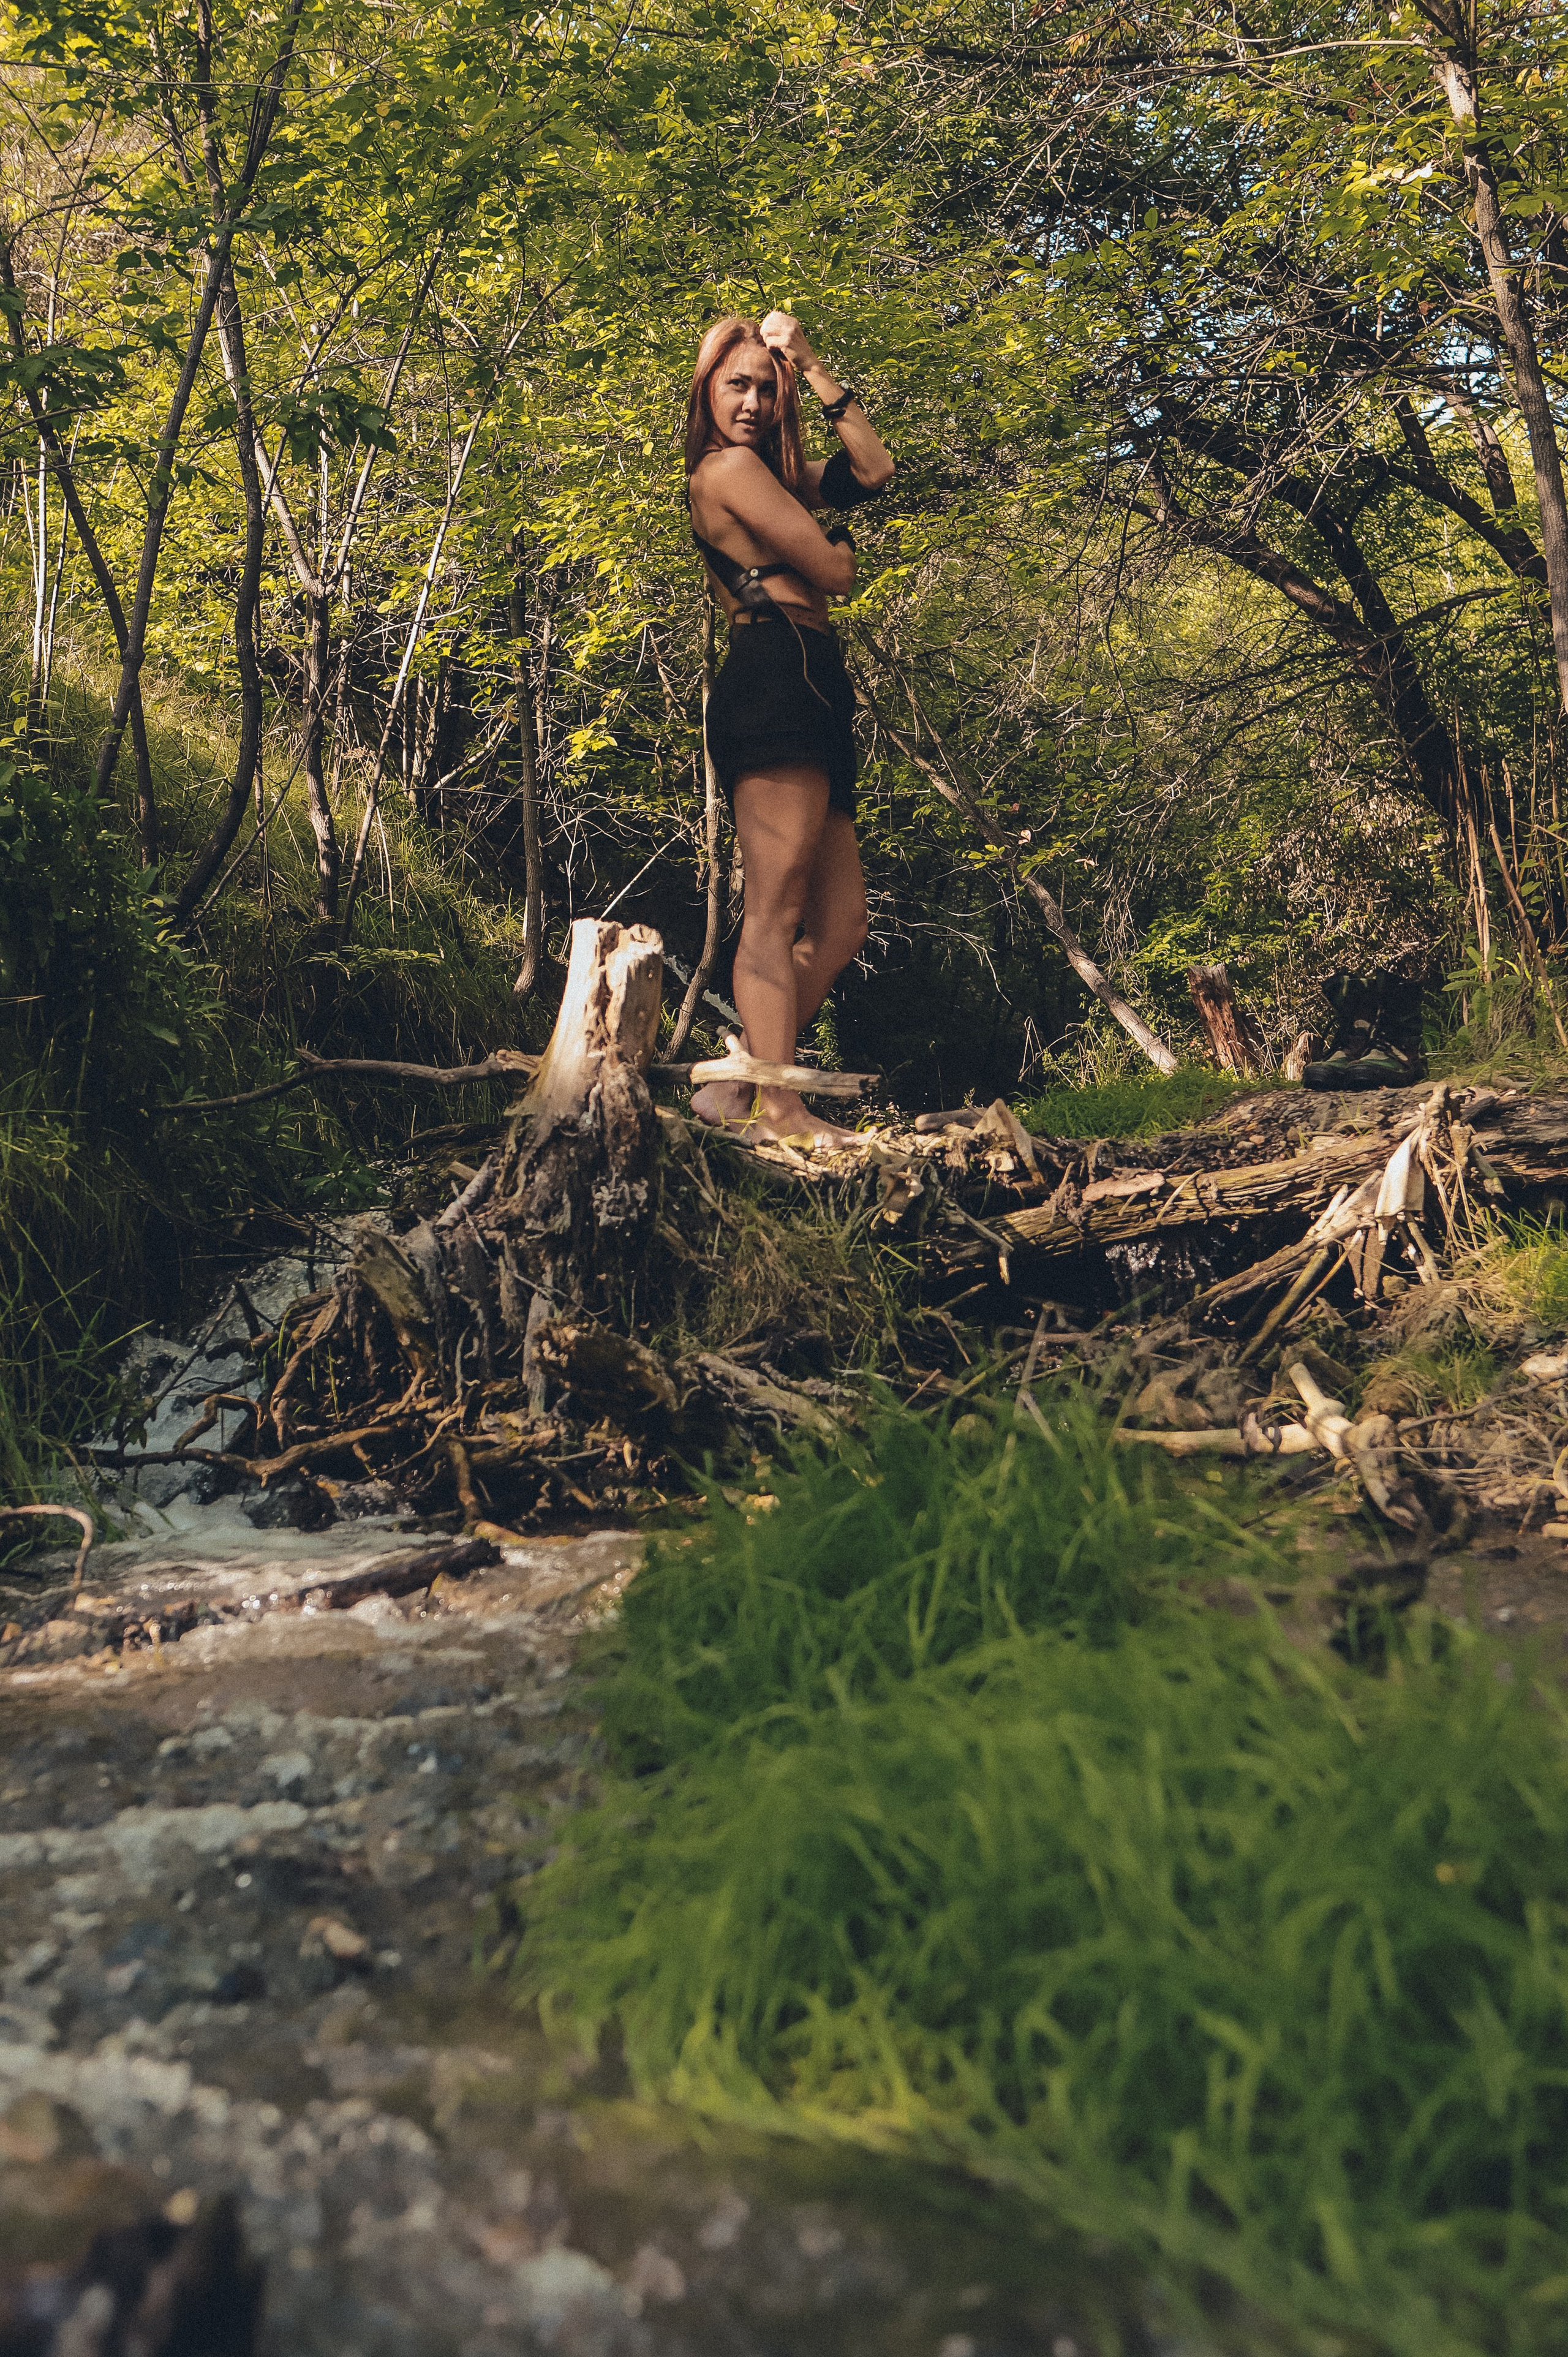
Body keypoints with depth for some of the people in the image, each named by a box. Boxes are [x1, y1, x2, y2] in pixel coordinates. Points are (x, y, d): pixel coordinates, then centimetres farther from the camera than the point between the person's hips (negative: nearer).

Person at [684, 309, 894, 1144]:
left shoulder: (773, 471, 28)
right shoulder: (731, 466, -1)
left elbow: (872, 469, 22)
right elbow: (832, 573, -4)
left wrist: (812, 369, 19)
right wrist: (838, 541, 19)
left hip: (798, 699, 10)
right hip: (779, 678, -10)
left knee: (840, 925, 6)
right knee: (776, 912, -15)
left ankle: (742, 1087, 5)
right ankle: (777, 1108, -18)